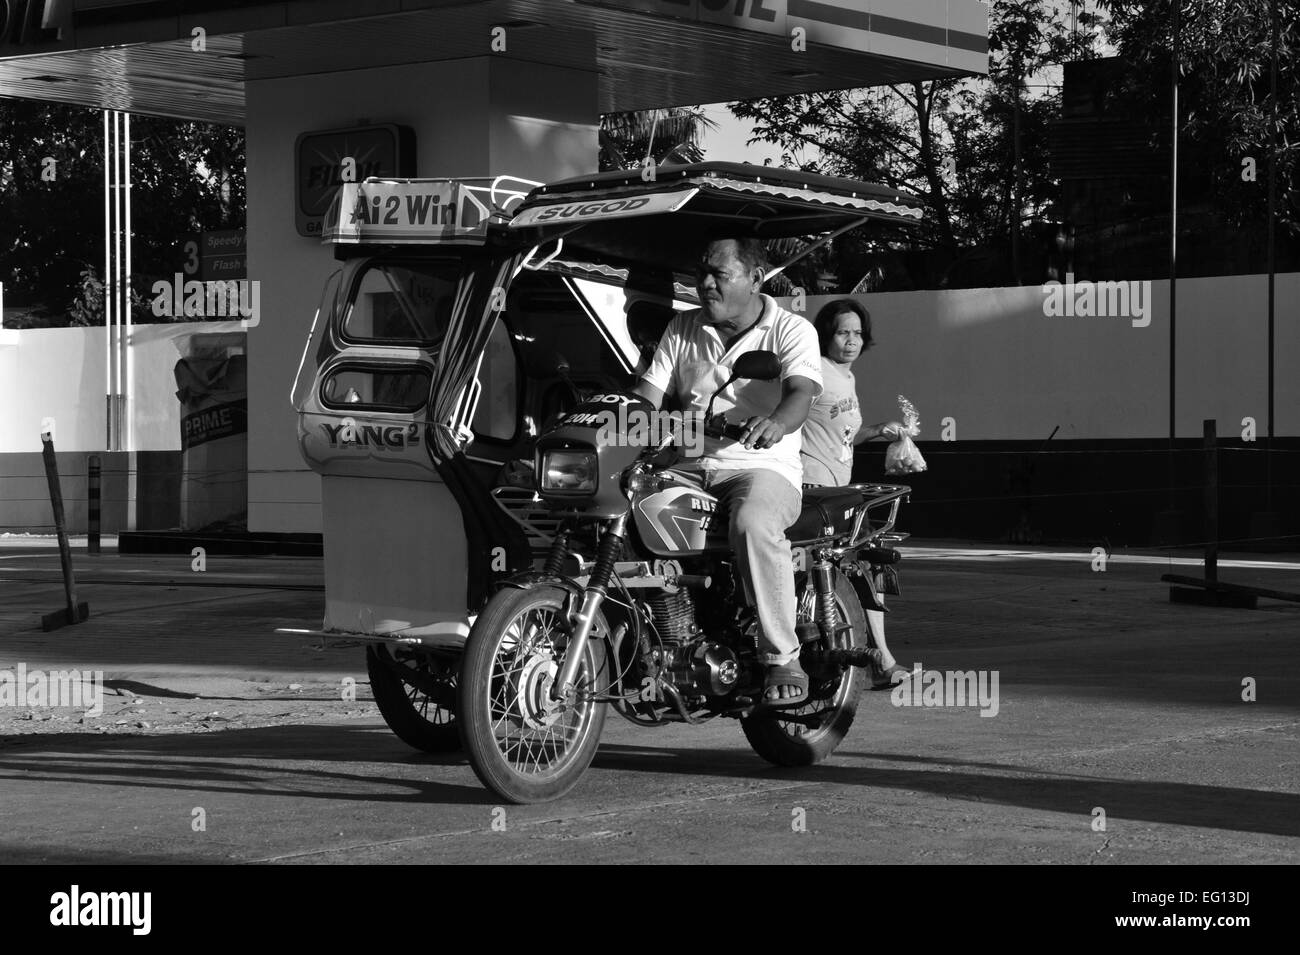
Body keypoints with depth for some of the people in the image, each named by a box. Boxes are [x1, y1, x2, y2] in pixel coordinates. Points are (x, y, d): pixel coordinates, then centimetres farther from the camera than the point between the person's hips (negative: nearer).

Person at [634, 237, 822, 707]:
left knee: (754, 524, -38)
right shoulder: (681, 330, 18)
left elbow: (800, 394, -16)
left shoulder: (791, 330, 3)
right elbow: (648, 397, 11)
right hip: (689, 468, 5)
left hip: (764, 466, -5)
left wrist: (775, 423, -40)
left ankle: (783, 659, -29)